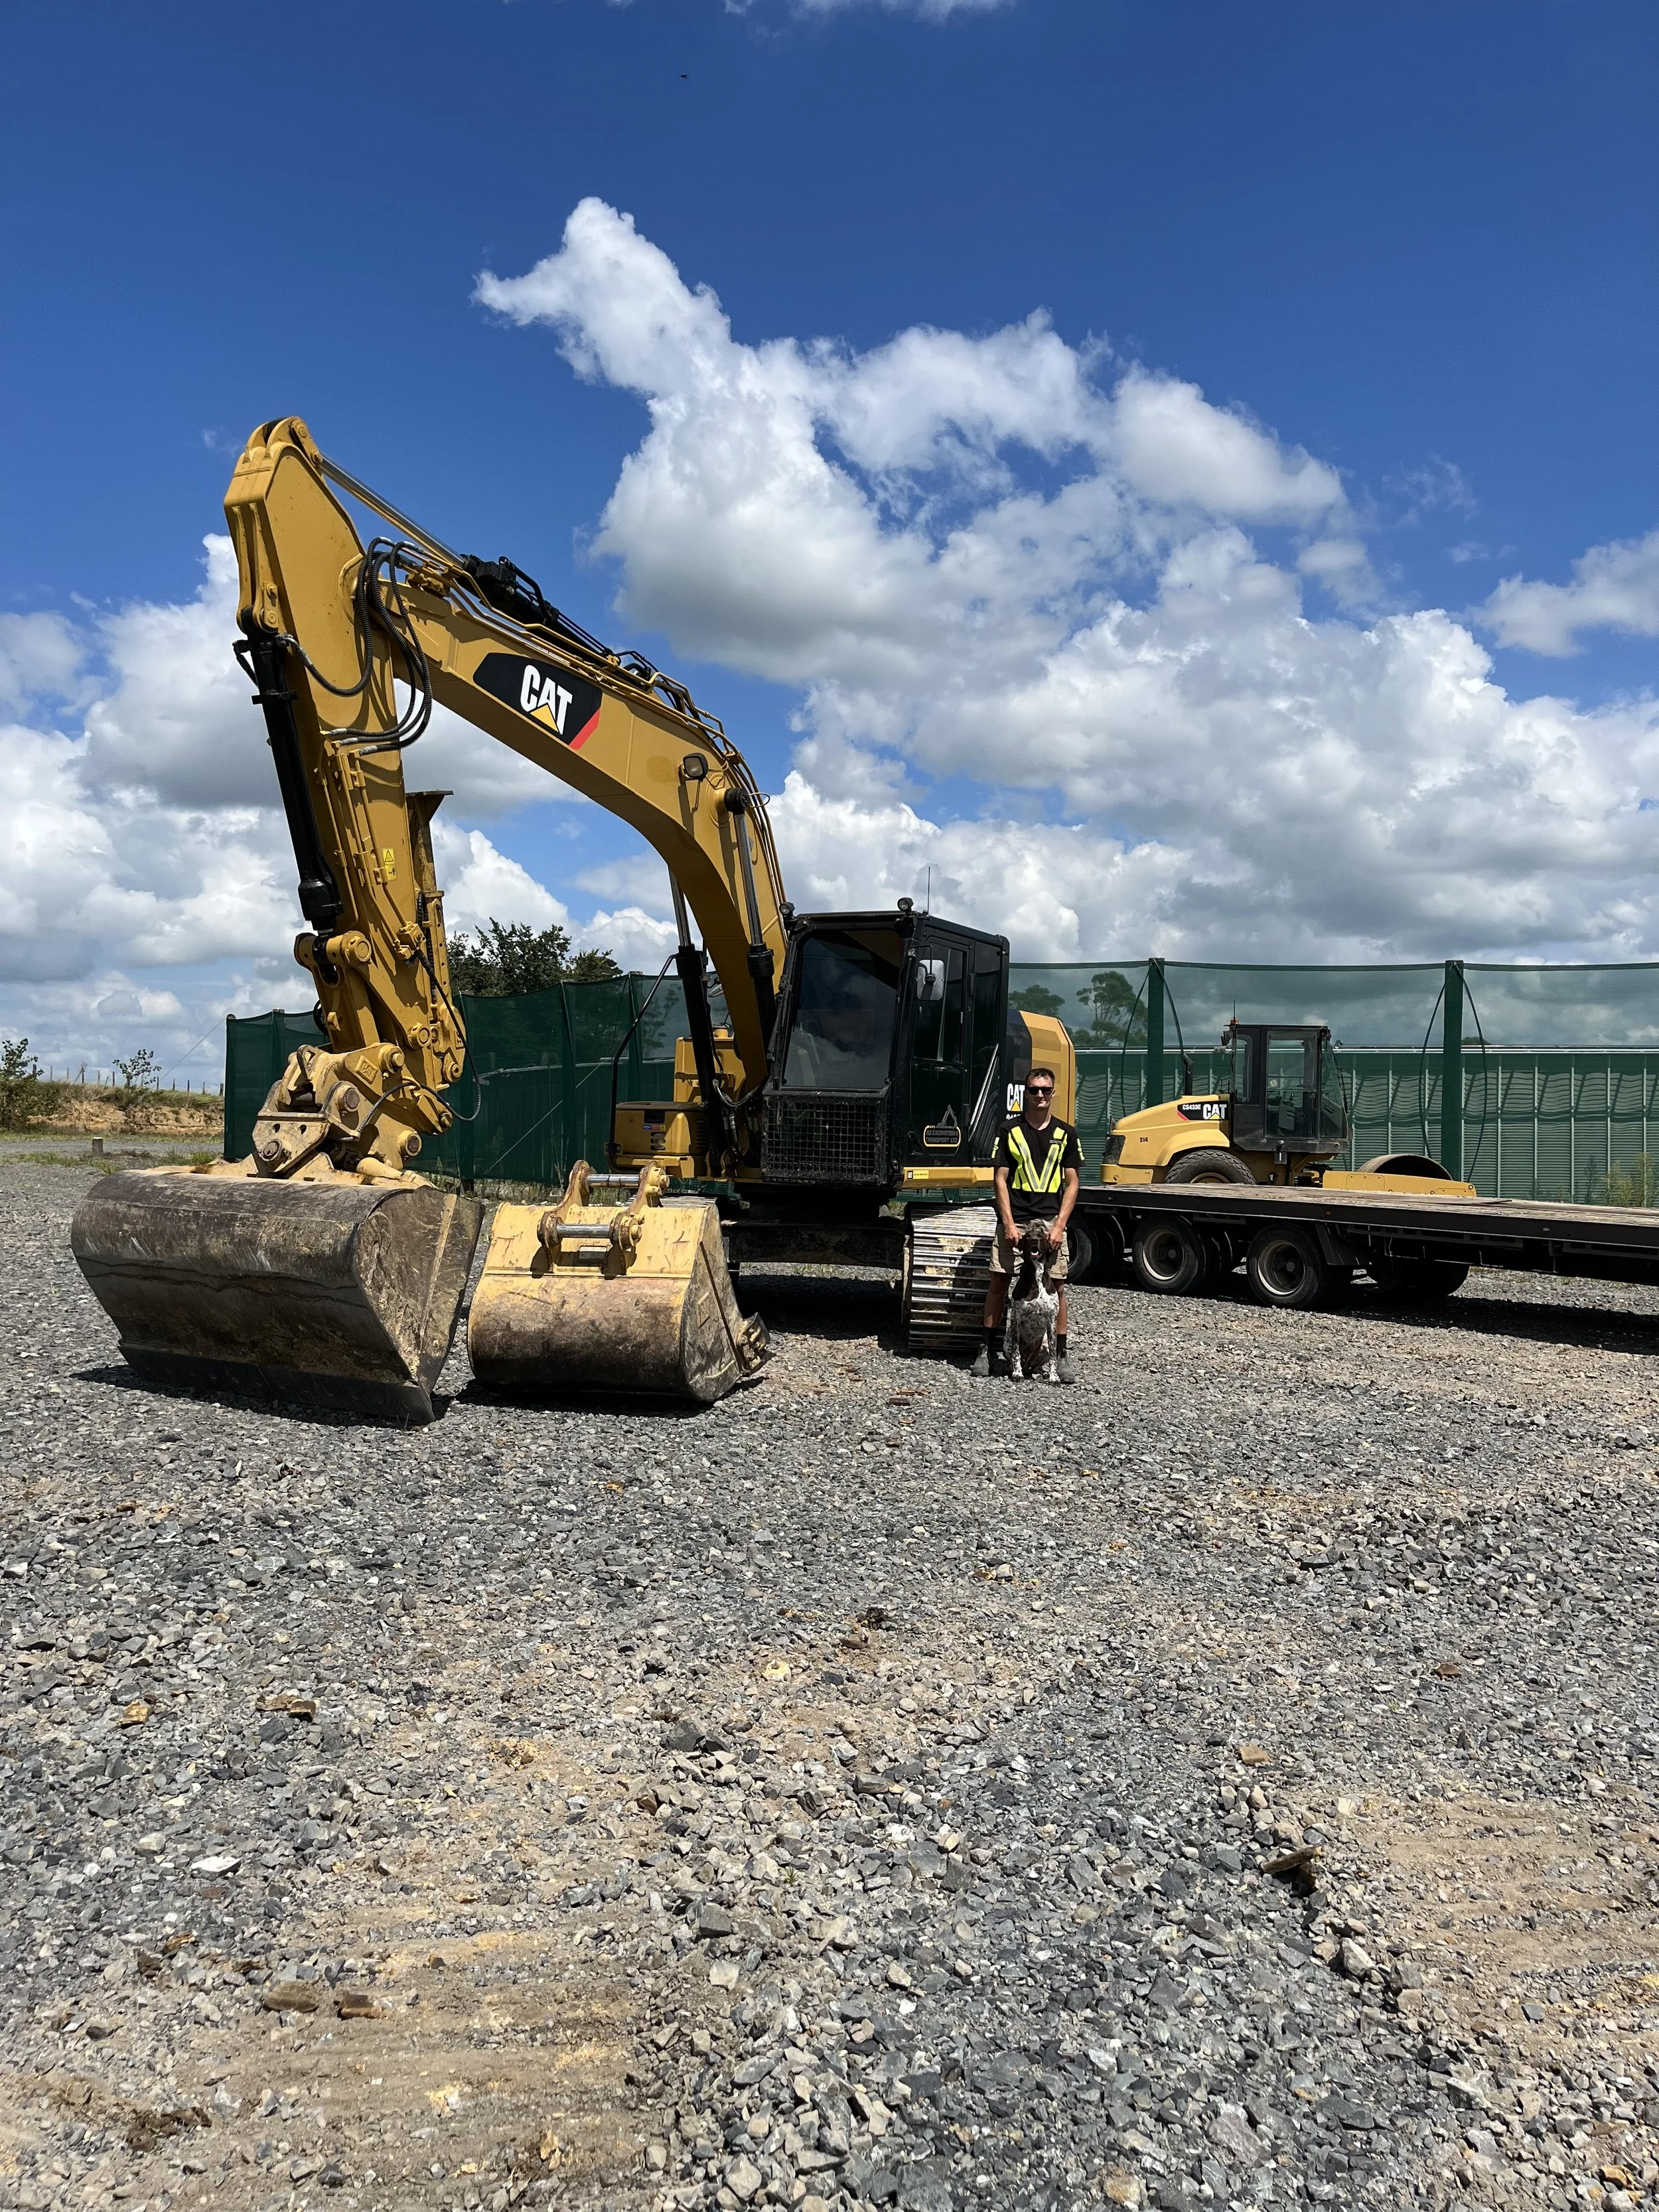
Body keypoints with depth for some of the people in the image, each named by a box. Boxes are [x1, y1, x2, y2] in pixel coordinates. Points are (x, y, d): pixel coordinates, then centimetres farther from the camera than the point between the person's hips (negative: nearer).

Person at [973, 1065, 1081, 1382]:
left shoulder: (1065, 1133, 7)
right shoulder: (1010, 1131, 4)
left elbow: (1072, 1183, 6)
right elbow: (1001, 1180, 2)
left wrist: (1059, 1225, -5)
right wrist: (1009, 1224, -7)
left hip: (1050, 1222, 1)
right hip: (1013, 1221, -1)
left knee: (1056, 1287, 1)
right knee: (998, 1283, 1)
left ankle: (1060, 1357, 9)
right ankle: (989, 1351, 11)